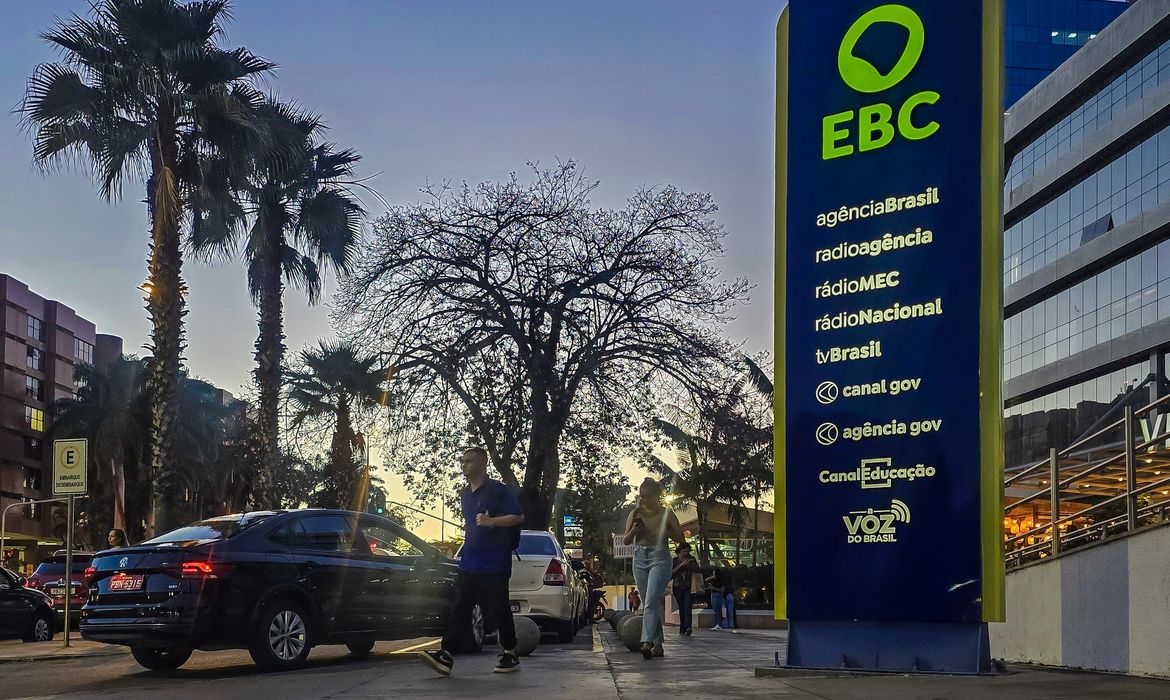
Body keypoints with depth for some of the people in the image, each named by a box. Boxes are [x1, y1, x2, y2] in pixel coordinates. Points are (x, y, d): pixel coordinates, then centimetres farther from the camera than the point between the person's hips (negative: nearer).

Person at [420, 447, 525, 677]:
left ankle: (511, 656, 14)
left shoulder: (499, 490, -8)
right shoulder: (467, 494, 17)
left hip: (494, 565, -7)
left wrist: (491, 521, -24)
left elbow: (518, 517, -13)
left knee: (499, 611, 1)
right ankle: (445, 656, -7)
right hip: (469, 564, 7)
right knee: (459, 610, -1)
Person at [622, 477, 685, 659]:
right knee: (651, 603, 8)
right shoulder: (635, 514, 9)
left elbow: (681, 538, 4)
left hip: (659, 558, -4)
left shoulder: (666, 513, 1)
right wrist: (633, 531, -9)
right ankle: (658, 644, 15)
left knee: (652, 601, -19)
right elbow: (626, 541, 11)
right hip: (640, 559, 5)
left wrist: (665, 531, -12)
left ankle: (647, 642, -29)